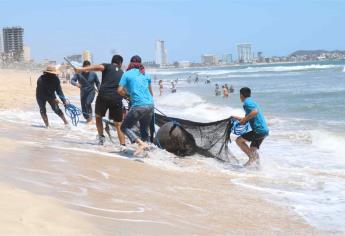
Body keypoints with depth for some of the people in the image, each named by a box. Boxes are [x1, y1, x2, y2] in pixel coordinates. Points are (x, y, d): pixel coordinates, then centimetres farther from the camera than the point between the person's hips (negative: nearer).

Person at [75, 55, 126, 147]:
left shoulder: (107, 66, 11)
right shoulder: (122, 73, 22)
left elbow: (98, 67, -13)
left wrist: (82, 69, -20)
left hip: (103, 96, -2)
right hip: (117, 99, 2)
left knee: (98, 116, 24)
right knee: (118, 124, 7)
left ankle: (101, 136, 14)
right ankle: (123, 145, -4)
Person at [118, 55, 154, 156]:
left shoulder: (127, 74, 3)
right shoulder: (146, 74, 17)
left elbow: (120, 90, -4)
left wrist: (126, 93, 17)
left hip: (138, 106, -6)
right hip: (150, 105, 6)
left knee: (125, 127, 7)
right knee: (144, 129, 21)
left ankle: (141, 143, -13)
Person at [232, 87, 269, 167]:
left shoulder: (247, 102, -7)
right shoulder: (252, 102, 23)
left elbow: (255, 112, -25)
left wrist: (244, 120, -15)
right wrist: (238, 118, 36)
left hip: (259, 130, -9)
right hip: (265, 131, 9)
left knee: (239, 140, -3)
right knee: (253, 150, 16)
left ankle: (252, 158, -7)